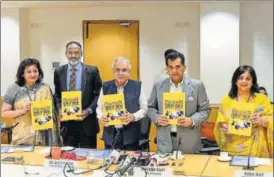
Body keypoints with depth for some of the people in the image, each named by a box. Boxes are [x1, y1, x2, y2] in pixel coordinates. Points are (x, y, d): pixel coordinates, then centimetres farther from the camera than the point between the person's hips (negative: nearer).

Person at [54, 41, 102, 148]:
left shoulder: (92, 71, -2)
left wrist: (89, 110, -13)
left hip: (86, 120, -2)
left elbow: (99, 94, -1)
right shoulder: (59, 72, 7)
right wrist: (59, 109, -3)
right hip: (67, 121, 2)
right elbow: (57, 94, 14)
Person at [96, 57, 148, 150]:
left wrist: (133, 117, -16)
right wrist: (101, 117, -9)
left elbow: (144, 108, 2)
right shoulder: (105, 86, 7)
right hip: (110, 135, 2)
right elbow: (99, 107, 12)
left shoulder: (137, 86, 1)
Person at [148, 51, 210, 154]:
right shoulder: (158, 86, 6)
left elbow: (205, 110, 1)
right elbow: (150, 107, 13)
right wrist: (157, 118, -7)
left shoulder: (197, 85, -1)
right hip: (165, 141, 2)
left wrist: (192, 121, -16)